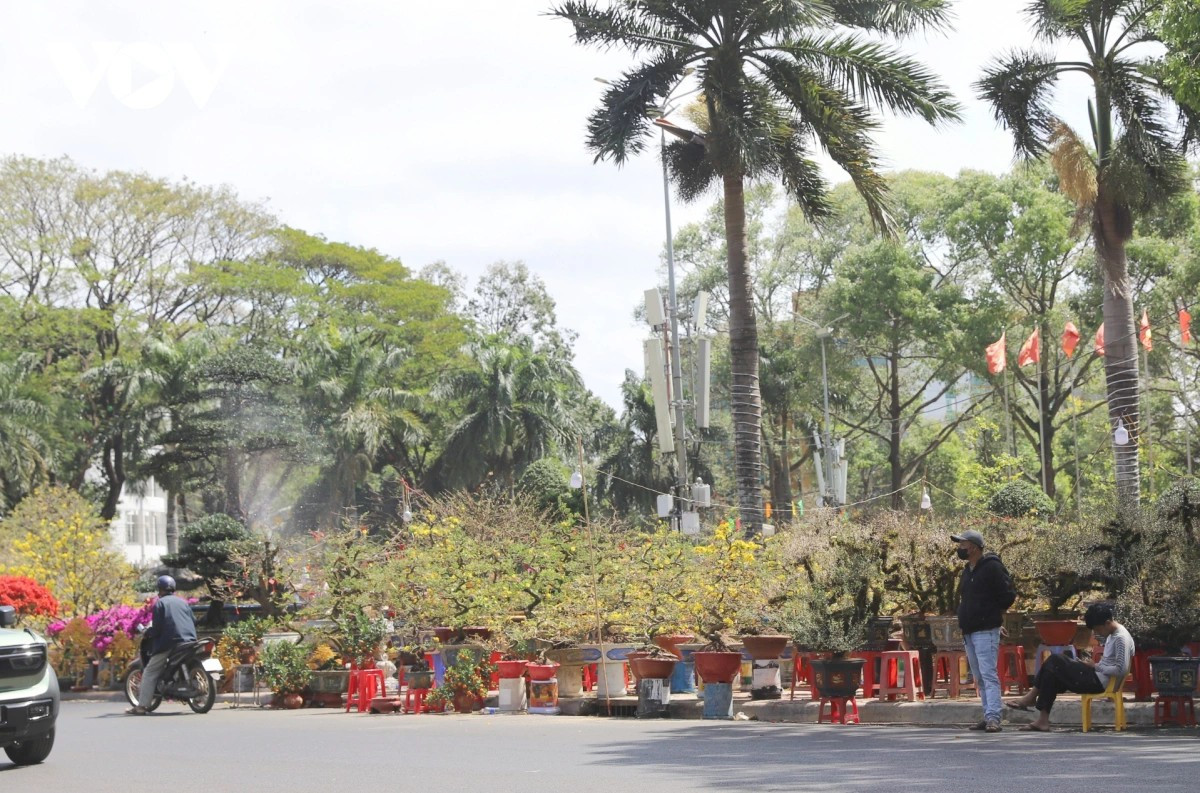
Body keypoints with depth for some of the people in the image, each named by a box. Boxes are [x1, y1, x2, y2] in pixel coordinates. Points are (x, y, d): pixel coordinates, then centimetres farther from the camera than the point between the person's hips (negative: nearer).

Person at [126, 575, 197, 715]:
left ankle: (142, 706, -8)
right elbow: (194, 621, 17)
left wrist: (146, 634, 11)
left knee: (149, 673, -1)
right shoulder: (183, 602, 17)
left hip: (169, 643, -5)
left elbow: (157, 628, -7)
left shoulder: (160, 603, 1)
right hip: (189, 641, 6)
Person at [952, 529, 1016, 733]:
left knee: (989, 675, -16)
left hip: (986, 631, -9)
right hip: (969, 632, 9)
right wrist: (963, 622, 14)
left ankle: (993, 718, -21)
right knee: (979, 678, 11)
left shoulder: (992, 568, -10)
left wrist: (992, 614, -2)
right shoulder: (967, 571, 17)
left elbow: (1008, 595, -11)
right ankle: (988, 717, 15)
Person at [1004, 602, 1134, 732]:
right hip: (1096, 677, 10)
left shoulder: (1121, 638, -16)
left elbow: (1122, 670, -24)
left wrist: (1096, 666, -13)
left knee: (1055, 661, -10)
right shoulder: (1112, 634, 14)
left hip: (1098, 681, -10)